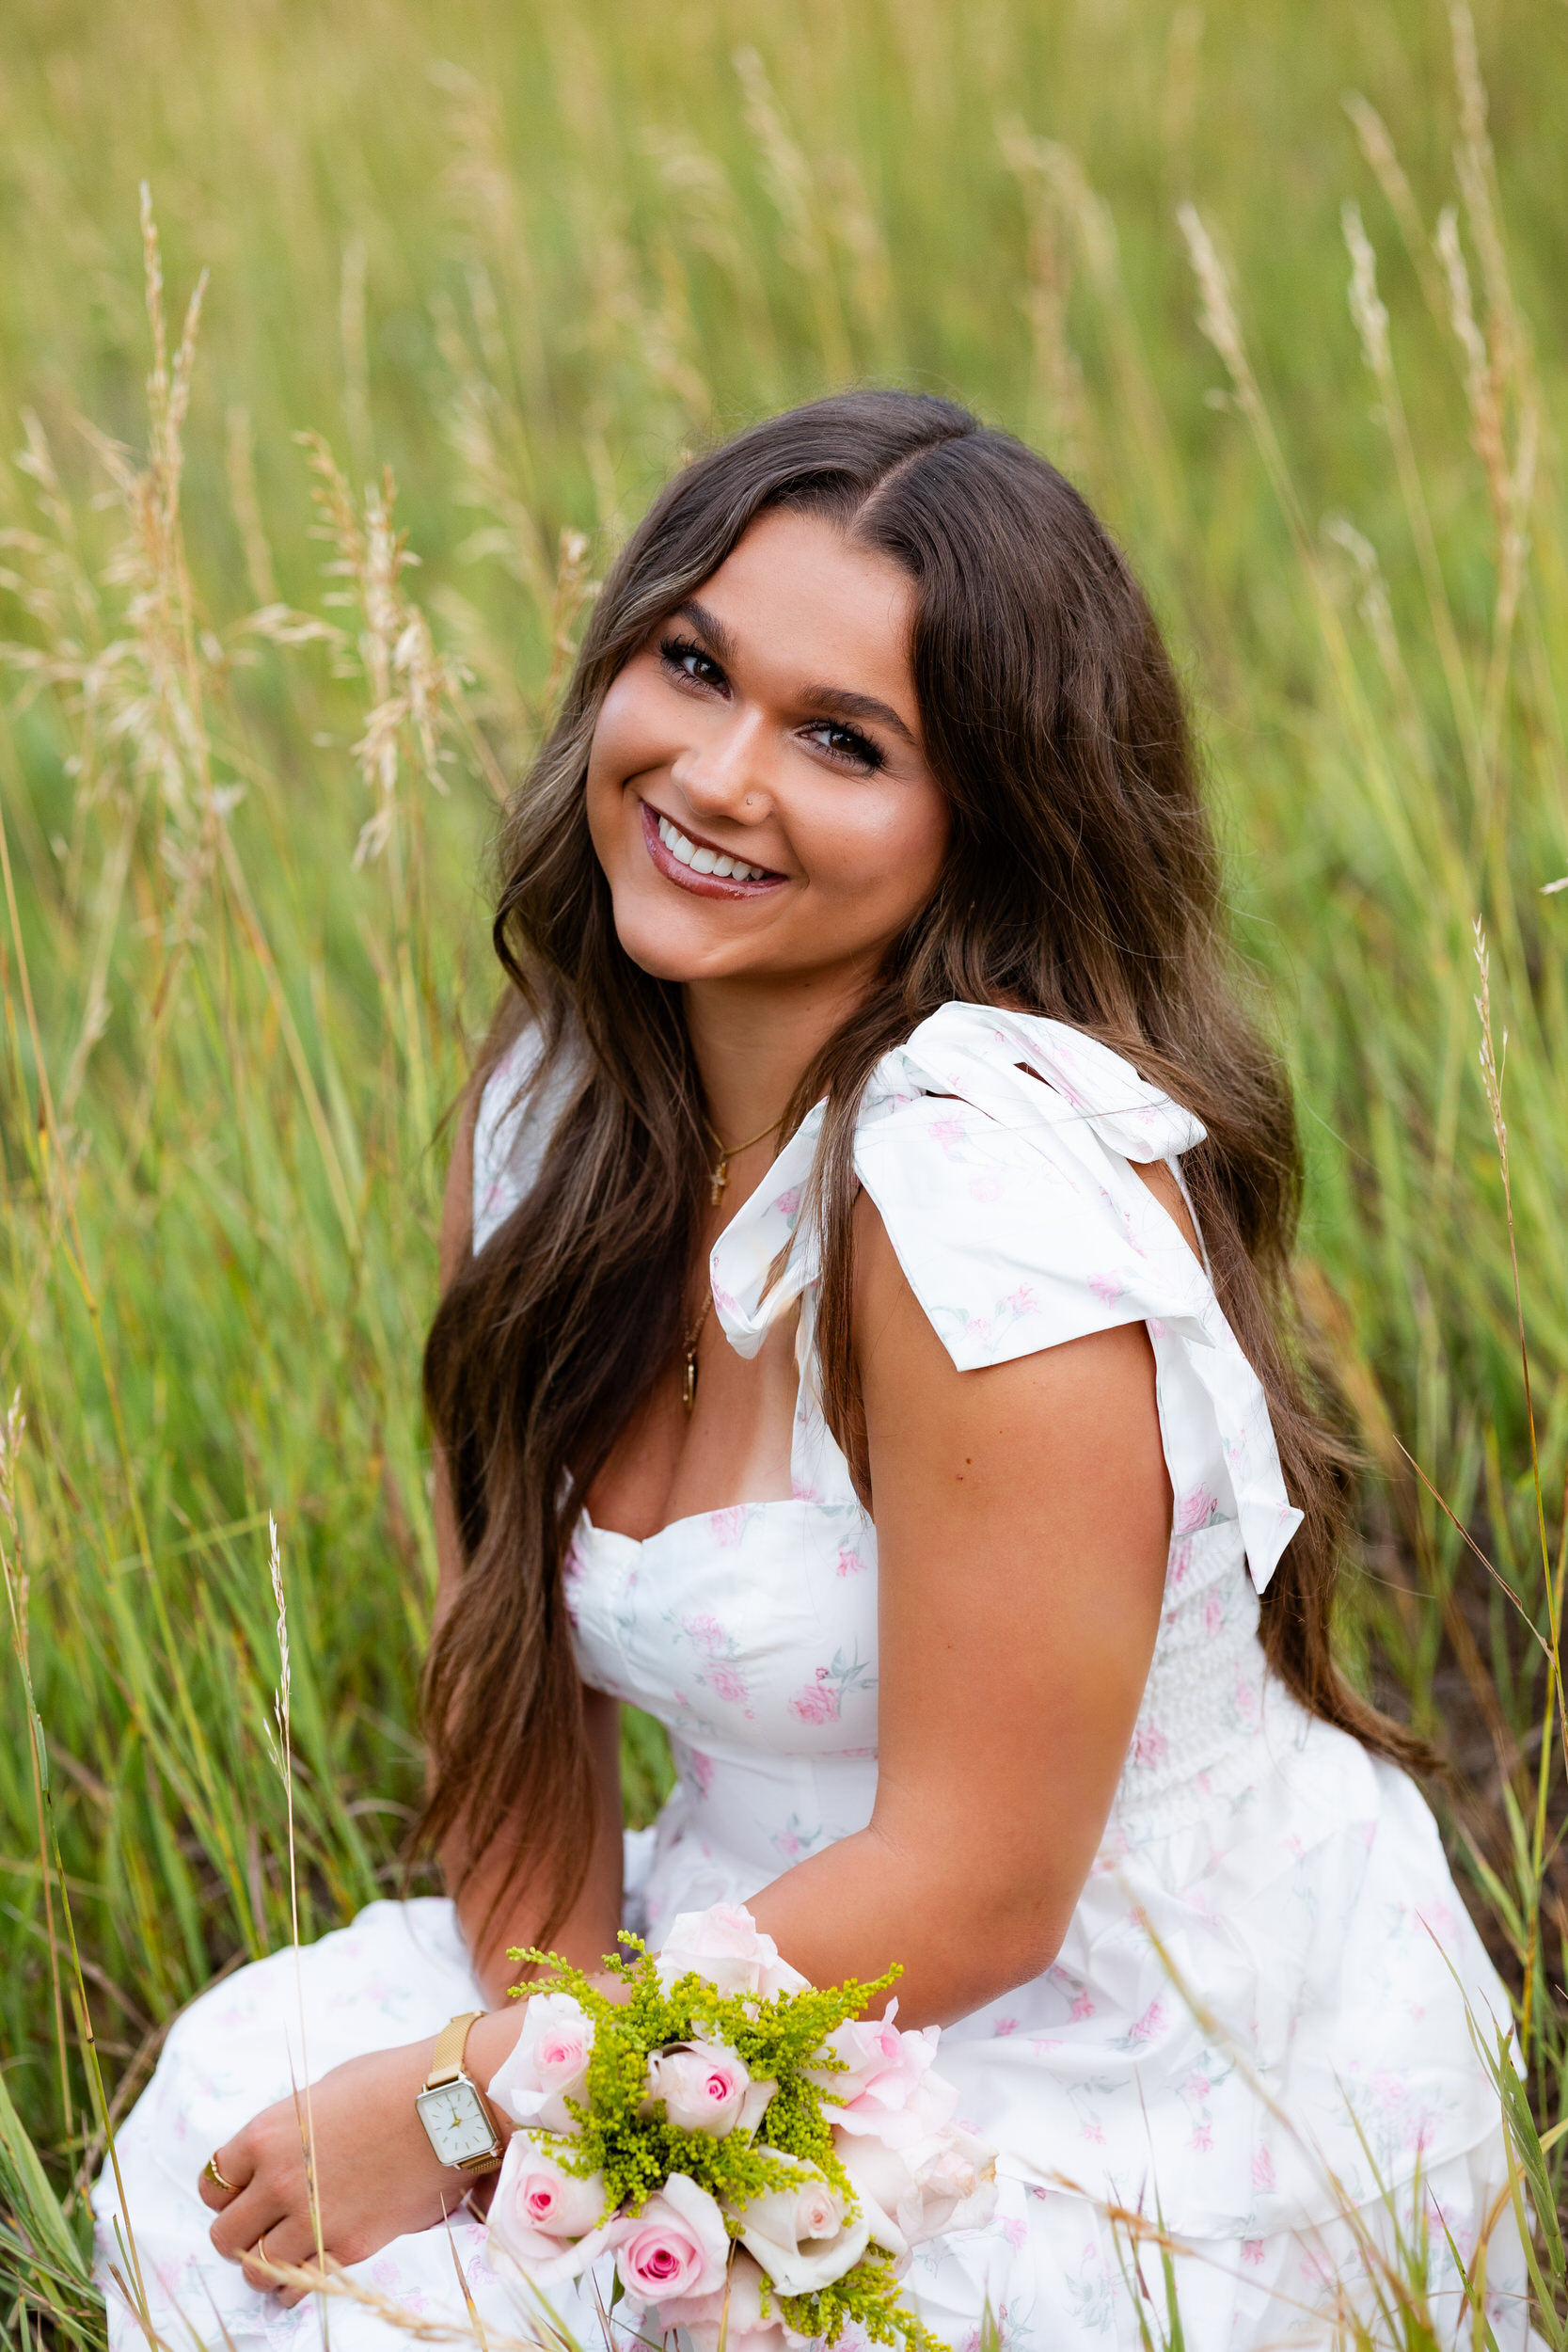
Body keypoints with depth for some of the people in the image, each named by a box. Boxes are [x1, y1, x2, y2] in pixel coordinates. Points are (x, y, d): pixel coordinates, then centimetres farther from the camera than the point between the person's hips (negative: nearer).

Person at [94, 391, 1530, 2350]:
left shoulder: (992, 1175, -26)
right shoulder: (550, 1105, -3)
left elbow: (972, 1893, -22)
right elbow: (509, 1666, 2)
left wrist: (468, 2104, -15)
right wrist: (548, 2027, -14)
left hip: (1163, 2126, -7)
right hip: (790, 1961, 7)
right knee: (240, 2107, -2)